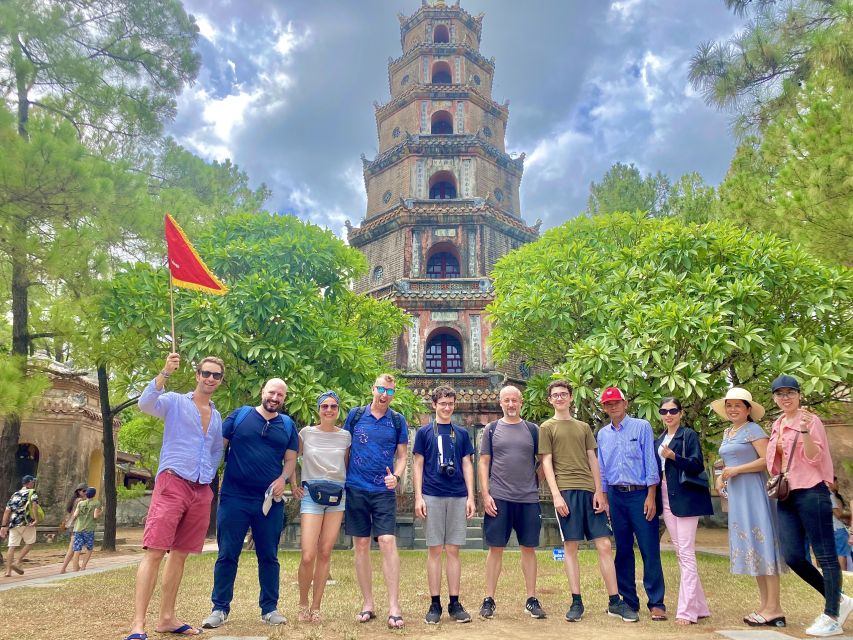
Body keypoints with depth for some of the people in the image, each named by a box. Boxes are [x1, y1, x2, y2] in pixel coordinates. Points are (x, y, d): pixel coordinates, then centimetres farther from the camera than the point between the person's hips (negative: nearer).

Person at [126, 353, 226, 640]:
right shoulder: (175, 401, 1)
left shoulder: (217, 416, 18)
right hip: (172, 483, -6)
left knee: (180, 553, 11)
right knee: (155, 550, -11)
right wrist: (165, 373, -28)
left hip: (202, 490, 6)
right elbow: (145, 404, -19)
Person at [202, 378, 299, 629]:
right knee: (227, 554, 4)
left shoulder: (288, 425, 9)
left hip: (270, 501, 2)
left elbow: (290, 459, 10)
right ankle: (220, 608, 17)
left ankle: (269, 608, 20)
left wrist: (283, 479, -9)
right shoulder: (240, 415, 2)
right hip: (234, 498, -2)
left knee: (268, 556, 9)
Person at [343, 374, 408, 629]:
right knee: (361, 546, 6)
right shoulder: (355, 415, 3)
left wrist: (396, 476, -12)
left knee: (388, 542, -10)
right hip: (356, 489, 1)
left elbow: (401, 456, 7)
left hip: (384, 491, -1)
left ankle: (394, 607, -4)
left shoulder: (398, 421, 4)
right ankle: (368, 603, 18)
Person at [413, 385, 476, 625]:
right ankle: (435, 604, 11)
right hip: (432, 497, -2)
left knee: (453, 550, 6)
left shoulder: (462, 434, 11)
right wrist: (418, 497, -5)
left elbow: (467, 466, 11)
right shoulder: (424, 432, 5)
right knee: (434, 550, 3)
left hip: (458, 497, 2)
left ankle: (455, 603, 13)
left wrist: (471, 497, 3)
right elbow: (418, 465, 4)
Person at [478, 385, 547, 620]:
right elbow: (483, 463, 3)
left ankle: (532, 599, 18)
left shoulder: (532, 430, 7)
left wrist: (534, 481, 0)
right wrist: (485, 494, -4)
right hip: (498, 498, -1)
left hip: (528, 499, 1)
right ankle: (489, 599, 12)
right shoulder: (491, 429, 5)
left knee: (528, 548, 8)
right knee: (496, 548, 3)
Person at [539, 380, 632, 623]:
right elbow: (546, 463, 0)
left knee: (604, 545, 1)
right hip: (566, 491, -3)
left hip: (590, 490, 4)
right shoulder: (547, 427, 6)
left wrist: (599, 491, 2)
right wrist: (556, 494, -10)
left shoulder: (584, 427, 18)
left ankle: (615, 601, 10)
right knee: (570, 547, 0)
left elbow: (593, 460, 14)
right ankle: (576, 602, 10)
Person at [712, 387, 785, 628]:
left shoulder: (753, 429, -8)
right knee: (750, 548, 10)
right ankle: (764, 604, 17)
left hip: (753, 492, -8)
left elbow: (767, 460, -17)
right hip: (736, 494, 8)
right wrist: (721, 476, 7)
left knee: (761, 544, -6)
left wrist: (736, 470, -18)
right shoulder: (727, 433, 16)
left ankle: (774, 608, -1)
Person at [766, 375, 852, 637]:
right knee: (792, 557, 4)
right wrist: (776, 481, 10)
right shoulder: (777, 425, 15)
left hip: (810, 493, -7)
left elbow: (814, 457, -17)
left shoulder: (811, 420, -6)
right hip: (786, 497, 8)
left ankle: (832, 618, 10)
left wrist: (805, 430, -29)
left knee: (825, 555, 0)